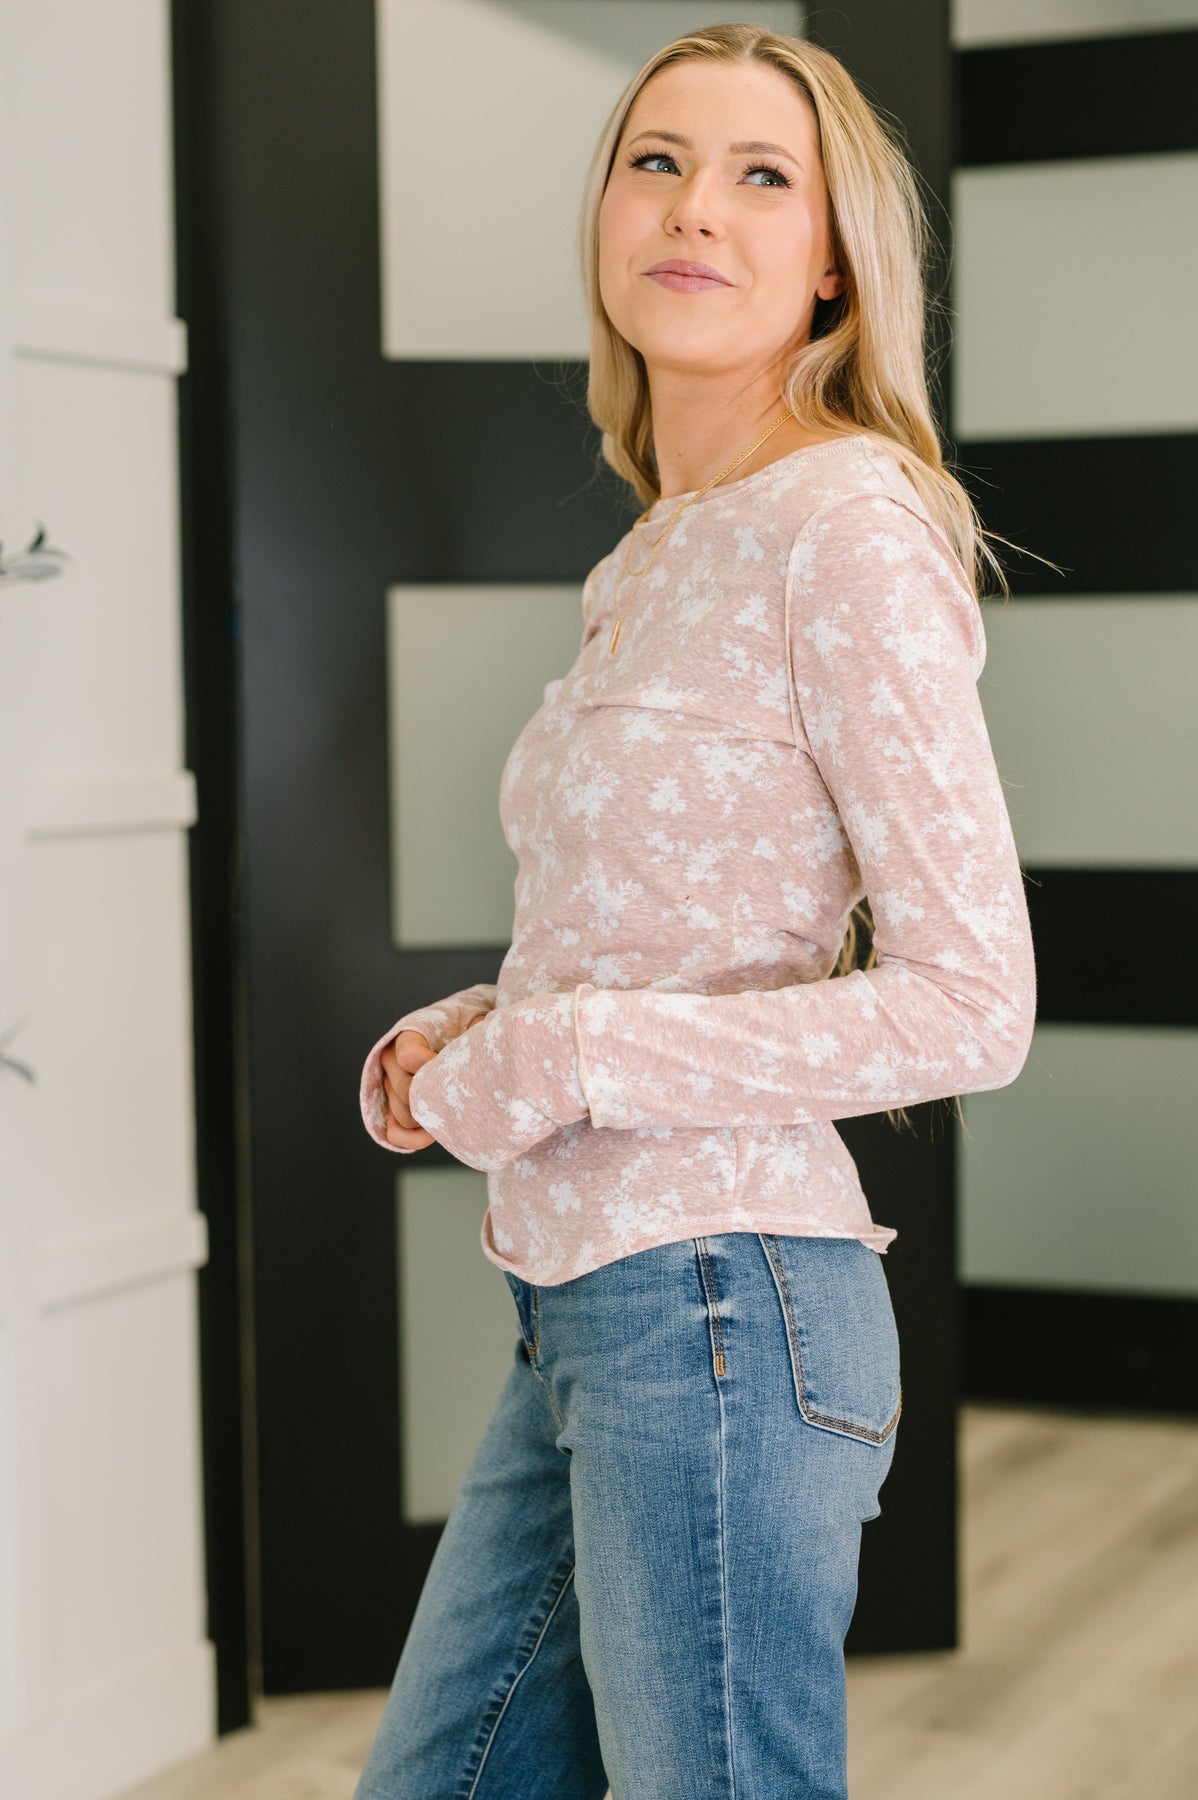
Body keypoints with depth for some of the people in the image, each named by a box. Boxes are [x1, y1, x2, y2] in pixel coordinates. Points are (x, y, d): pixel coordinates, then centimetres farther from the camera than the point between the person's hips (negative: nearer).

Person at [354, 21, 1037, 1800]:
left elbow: (971, 1003, -18)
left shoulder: (851, 532, -12)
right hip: (583, 1315, 9)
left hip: (719, 1312, -9)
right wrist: (472, 1028, 7)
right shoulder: (667, 555, 14)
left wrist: (565, 1059, -16)